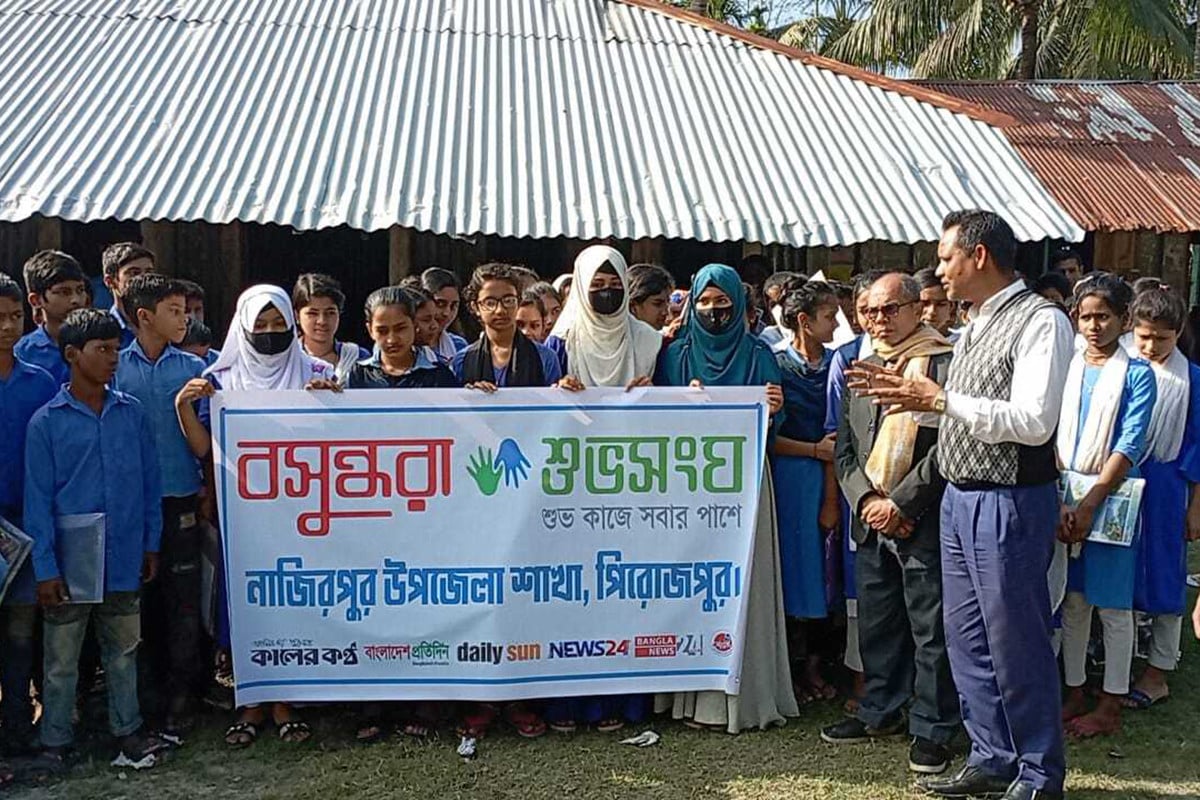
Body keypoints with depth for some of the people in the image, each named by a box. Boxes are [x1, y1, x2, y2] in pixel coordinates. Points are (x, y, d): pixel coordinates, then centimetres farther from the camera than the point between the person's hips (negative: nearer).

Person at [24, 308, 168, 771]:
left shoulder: (132, 413, 2)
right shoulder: (46, 422, -6)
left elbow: (150, 482, 8)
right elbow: (38, 501, -5)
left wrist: (151, 545, 7)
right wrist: (45, 569, -9)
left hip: (123, 560, 3)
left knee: (123, 651, 15)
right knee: (61, 660, 9)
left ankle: (127, 730, 29)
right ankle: (54, 744, 24)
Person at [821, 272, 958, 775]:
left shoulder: (945, 365, -8)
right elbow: (845, 446, 12)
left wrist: (900, 503, -14)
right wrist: (866, 499, -3)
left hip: (922, 521, -6)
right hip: (870, 521, 6)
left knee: (930, 630, 2)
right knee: (876, 623, 16)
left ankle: (931, 730, 13)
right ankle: (881, 712, 30)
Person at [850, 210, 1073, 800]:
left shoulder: (1040, 321, -14)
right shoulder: (976, 324, 14)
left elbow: (1032, 421, -22)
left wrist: (941, 399, -21)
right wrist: (910, 394, 7)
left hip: (1010, 503, -9)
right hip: (960, 498, 9)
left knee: (1016, 641, 2)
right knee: (966, 637, 14)